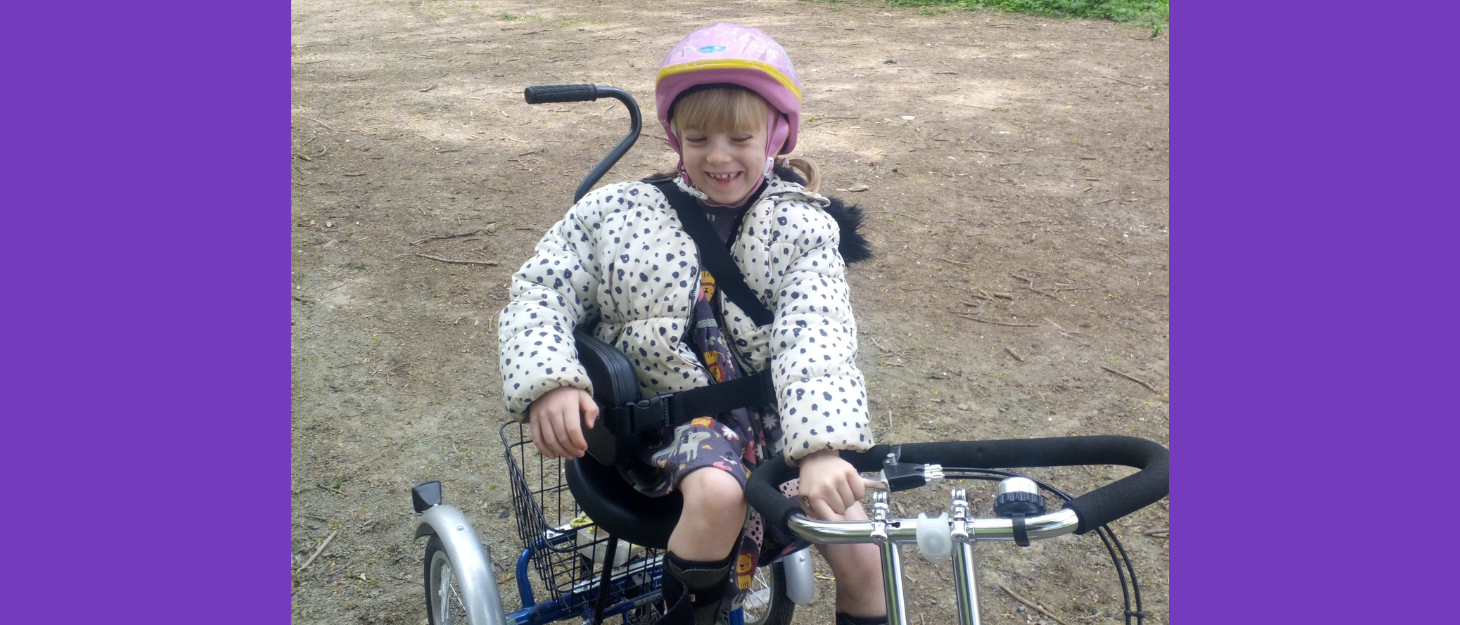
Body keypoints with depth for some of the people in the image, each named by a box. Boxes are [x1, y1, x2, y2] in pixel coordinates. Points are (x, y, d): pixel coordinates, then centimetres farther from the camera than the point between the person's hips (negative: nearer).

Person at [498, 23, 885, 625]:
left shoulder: (803, 228, -4)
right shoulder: (616, 210, 0)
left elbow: (815, 338, -20)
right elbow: (541, 292, -1)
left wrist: (821, 447, -37)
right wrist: (550, 381, -22)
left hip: (772, 412, 1)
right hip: (669, 414, -1)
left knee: (863, 558, -11)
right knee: (718, 491, -33)